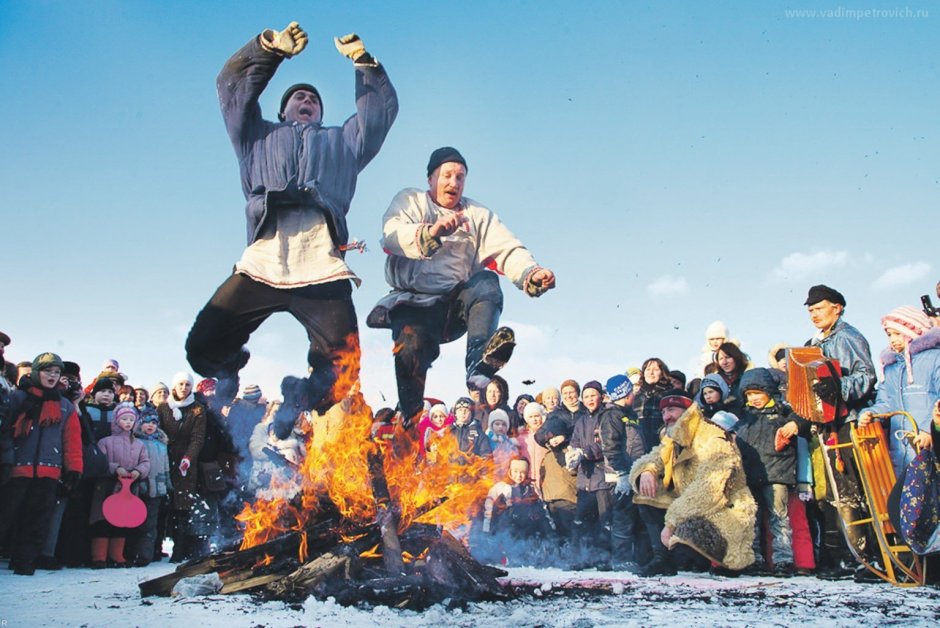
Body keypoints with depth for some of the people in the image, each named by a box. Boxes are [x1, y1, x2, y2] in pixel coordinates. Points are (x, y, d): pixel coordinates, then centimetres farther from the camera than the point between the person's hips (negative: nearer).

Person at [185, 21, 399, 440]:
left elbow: (381, 108, 31)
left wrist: (361, 59, 22)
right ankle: (231, 374, 27)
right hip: (261, 264, 0)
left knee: (341, 373, -10)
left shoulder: (343, 141, 37)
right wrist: (272, 48, 15)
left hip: (322, 270, 0)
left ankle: (293, 410, 17)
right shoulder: (259, 135, 34)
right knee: (202, 348, -6)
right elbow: (232, 85, 25)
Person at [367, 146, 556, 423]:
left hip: (459, 302, 2)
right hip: (414, 302, -2)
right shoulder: (410, 200, 10)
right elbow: (392, 235, -12)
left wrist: (532, 273, -24)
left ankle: (478, 363, -49)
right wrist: (431, 232, -34)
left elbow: (508, 250, -1)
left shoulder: (478, 215, 17)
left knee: (488, 282, -27)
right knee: (411, 346, -31)